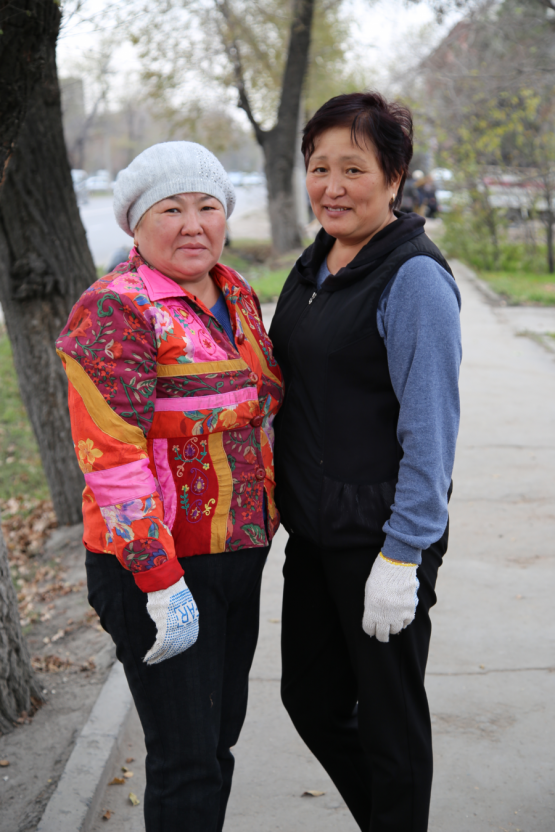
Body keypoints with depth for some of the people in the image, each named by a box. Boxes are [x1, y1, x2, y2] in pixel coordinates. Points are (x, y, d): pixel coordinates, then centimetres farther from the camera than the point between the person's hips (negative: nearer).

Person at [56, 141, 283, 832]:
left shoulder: (237, 295, 9)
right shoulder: (116, 311, -16)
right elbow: (112, 461, -21)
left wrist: (267, 519, 16)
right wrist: (163, 587, -22)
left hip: (239, 552, 8)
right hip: (156, 566, -7)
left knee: (219, 739, 19)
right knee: (186, 762, 1)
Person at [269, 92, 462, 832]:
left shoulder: (414, 278, -16)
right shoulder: (314, 266, 9)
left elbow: (431, 429, -19)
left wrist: (402, 557, -20)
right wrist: (281, 504, 17)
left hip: (382, 540, -8)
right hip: (314, 532, 8)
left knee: (389, 715, 8)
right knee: (310, 698, 19)